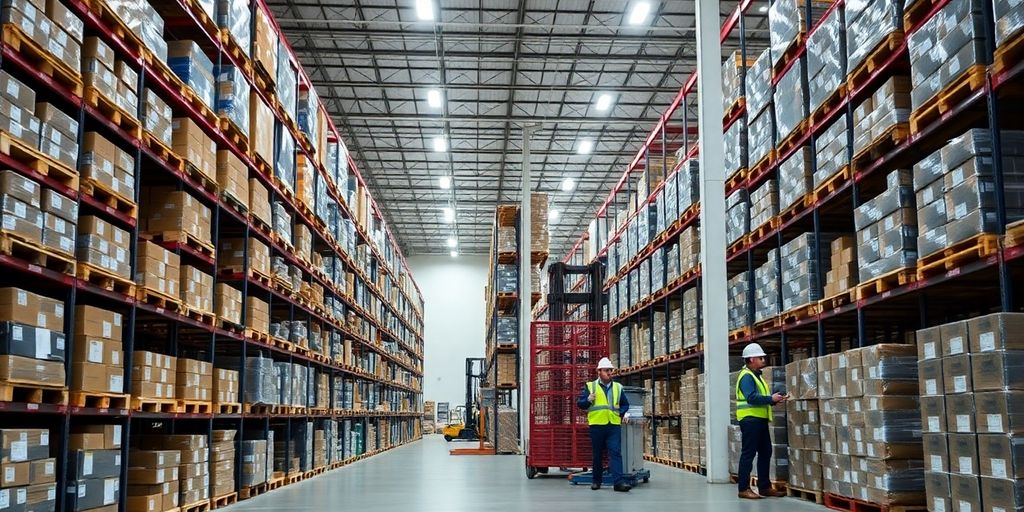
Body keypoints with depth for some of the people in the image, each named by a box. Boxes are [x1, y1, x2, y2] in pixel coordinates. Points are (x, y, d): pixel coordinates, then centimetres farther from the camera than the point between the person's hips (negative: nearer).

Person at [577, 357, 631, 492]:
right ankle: (596, 481, 19)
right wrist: (588, 400, -17)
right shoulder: (590, 386, 6)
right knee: (597, 455, 7)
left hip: (614, 426, 2)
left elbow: (625, 404, 24)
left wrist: (625, 413, 3)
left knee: (616, 453, -9)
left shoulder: (618, 387, 14)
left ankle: (618, 482, -14)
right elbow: (579, 404, 3)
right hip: (597, 425, -2)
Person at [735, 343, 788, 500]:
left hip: (760, 420, 10)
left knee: (765, 453, 13)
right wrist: (771, 399, -23)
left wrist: (774, 399, 7)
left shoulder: (756, 375, 19)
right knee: (748, 454, -6)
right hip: (750, 420, -10)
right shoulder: (746, 376, -13)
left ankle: (764, 487, 20)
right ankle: (744, 489, -2)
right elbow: (751, 397, -25)